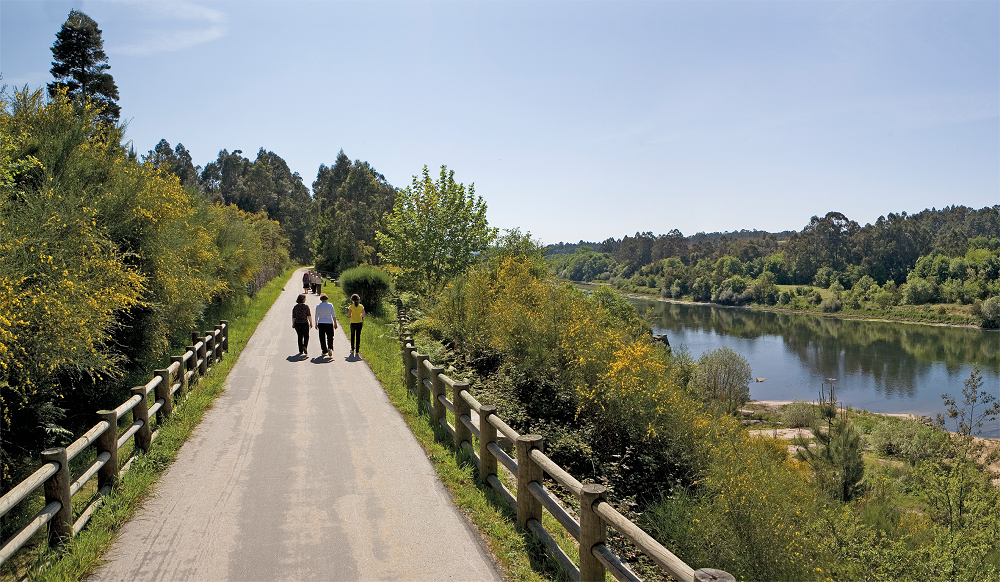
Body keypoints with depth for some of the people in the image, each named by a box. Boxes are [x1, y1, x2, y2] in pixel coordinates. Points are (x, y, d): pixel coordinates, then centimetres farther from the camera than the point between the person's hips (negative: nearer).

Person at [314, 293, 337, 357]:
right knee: (330, 337, 5)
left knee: (322, 338, 8)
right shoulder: (330, 305, -3)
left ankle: (324, 351, 8)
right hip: (329, 323, -1)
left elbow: (316, 316, 4)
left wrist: (316, 324, 14)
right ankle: (330, 348, -18)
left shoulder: (318, 306, 0)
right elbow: (333, 315, -3)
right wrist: (335, 323, 3)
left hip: (321, 323, 1)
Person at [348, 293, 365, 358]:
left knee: (352, 336, 18)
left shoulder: (351, 307, -10)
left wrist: (348, 310, 5)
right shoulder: (361, 306, -2)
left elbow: (349, 315, -12)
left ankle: (352, 350, 24)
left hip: (353, 323, -2)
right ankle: (357, 351, 4)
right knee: (358, 337, 5)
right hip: (359, 323, 2)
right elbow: (363, 315, 2)